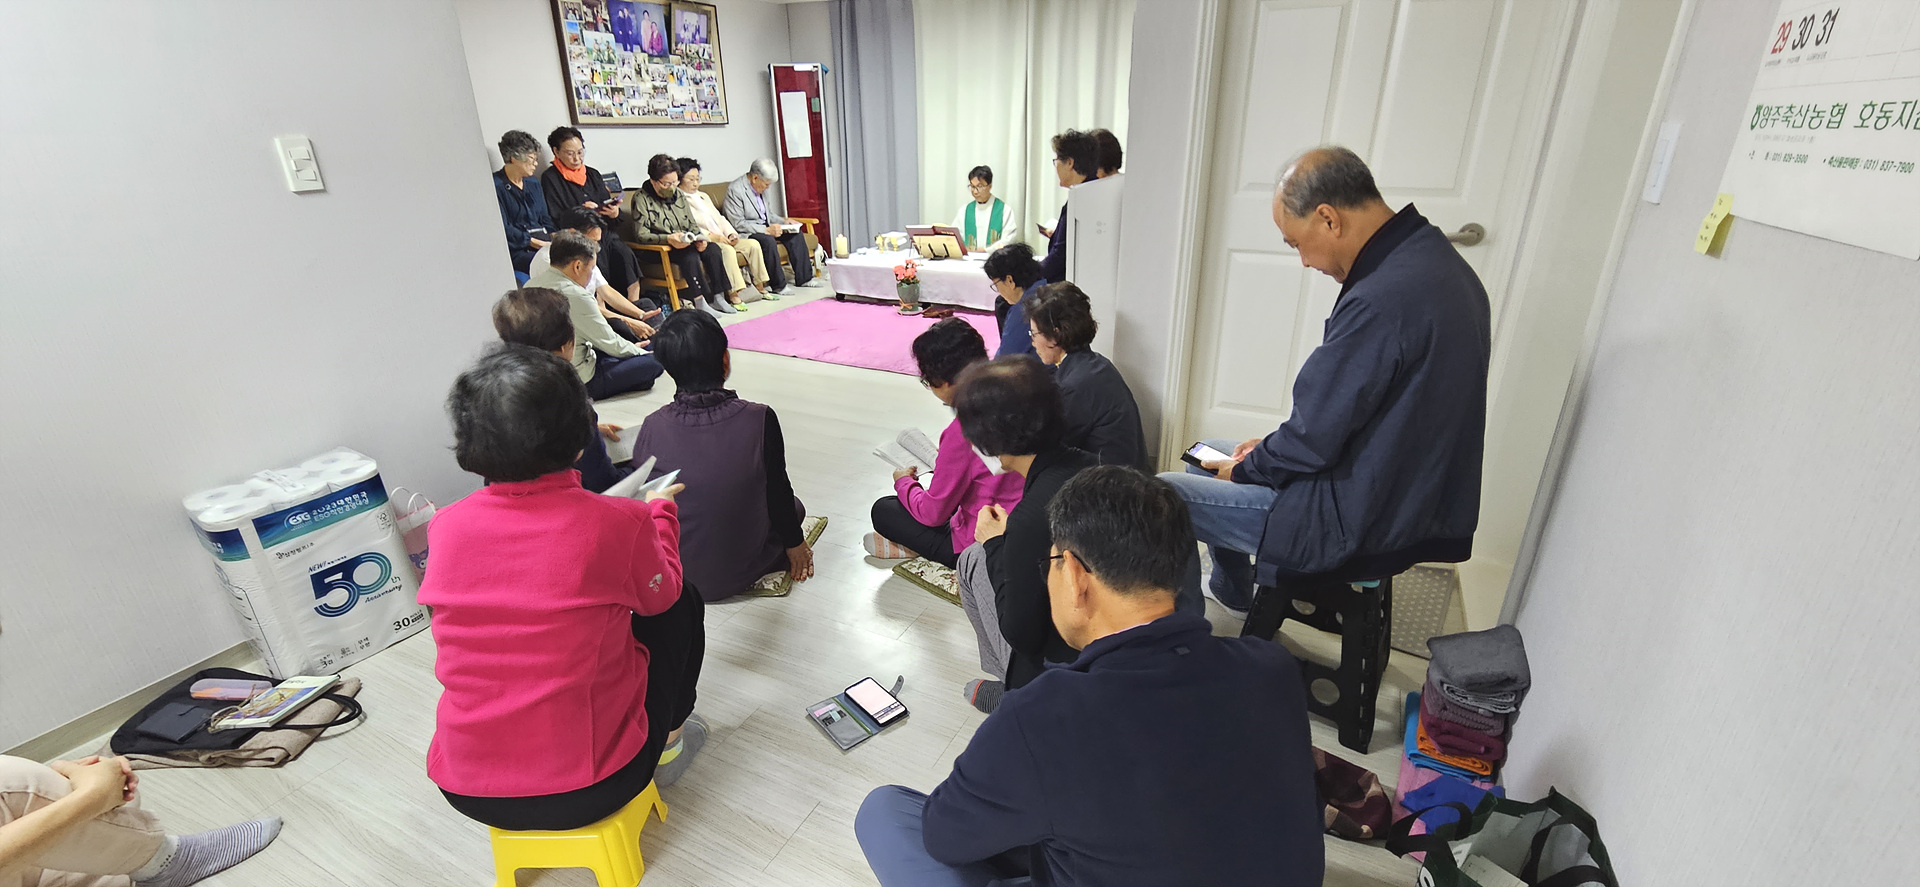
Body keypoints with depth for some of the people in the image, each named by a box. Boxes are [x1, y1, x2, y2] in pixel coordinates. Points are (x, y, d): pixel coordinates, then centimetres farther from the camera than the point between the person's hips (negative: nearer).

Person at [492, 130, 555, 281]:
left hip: (542, 241, 7)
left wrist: (553, 235, 0)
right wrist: (535, 242, -17)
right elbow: (502, 228, -10)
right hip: (516, 250, -7)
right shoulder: (496, 186, -1)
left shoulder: (533, 183, 22)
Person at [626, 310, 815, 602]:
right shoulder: (759, 419, -25)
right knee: (791, 506, 25)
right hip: (740, 572, -2)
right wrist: (795, 543, 8)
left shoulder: (652, 428, -18)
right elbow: (777, 491, -11)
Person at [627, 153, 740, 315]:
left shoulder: (678, 194, 13)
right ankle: (701, 302, -33)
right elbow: (640, 235, -15)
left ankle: (718, 297, -18)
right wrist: (668, 239, -30)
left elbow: (692, 225, 15)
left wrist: (699, 239, -8)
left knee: (712, 249, -20)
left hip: (685, 243, 6)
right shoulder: (641, 198, -7)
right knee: (690, 255, -34)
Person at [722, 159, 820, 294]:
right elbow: (738, 224, -22)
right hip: (744, 233, -9)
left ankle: (803, 278, -3)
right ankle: (778, 286, -25)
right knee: (768, 240, -35)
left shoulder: (761, 188, 7)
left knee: (796, 234, -5)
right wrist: (767, 230, -29)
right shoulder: (735, 189, -18)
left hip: (764, 228, 9)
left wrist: (784, 222, 3)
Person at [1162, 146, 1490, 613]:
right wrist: (1271, 447, 9)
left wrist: (1245, 468, -4)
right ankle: (1231, 590, 39)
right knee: (1211, 456, 22)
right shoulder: (1431, 256, 3)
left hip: (1361, 521, -10)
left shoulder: (1382, 300, -29)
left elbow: (1313, 442, -23)